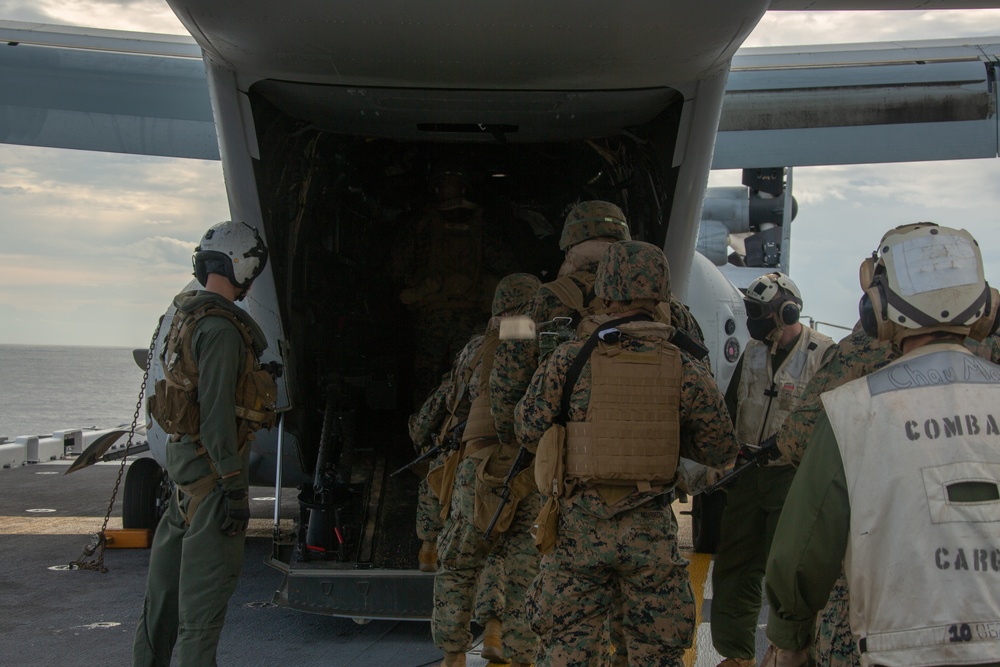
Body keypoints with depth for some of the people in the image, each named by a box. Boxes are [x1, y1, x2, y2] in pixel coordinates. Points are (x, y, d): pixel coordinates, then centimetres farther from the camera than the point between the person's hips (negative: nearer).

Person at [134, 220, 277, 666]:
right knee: (208, 578, -3)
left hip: (184, 453, 10)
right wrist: (234, 489, -22)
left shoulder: (188, 316, 11)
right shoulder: (220, 327, -19)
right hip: (212, 464, -10)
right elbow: (216, 410, -23)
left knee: (170, 573, 17)